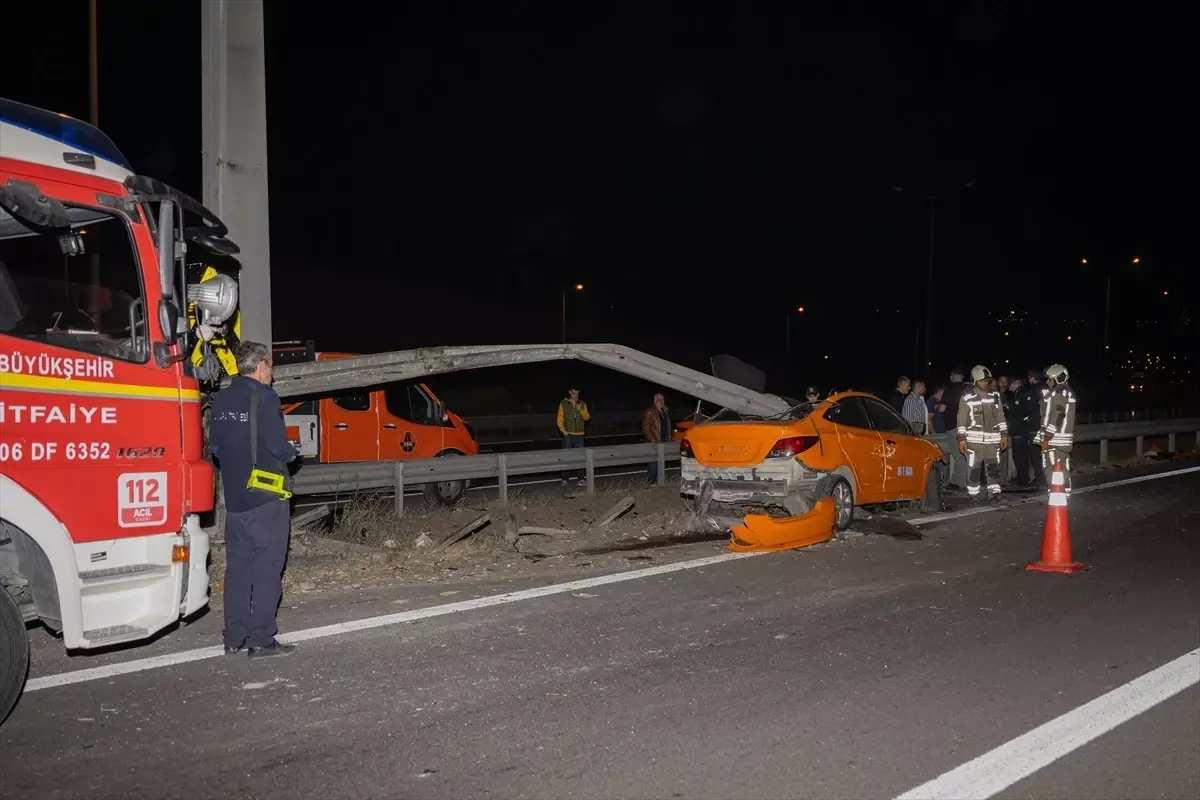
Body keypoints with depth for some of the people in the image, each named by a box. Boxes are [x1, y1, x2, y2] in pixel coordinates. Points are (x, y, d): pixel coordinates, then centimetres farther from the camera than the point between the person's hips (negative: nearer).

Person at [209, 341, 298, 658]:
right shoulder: (264, 397, -14)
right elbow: (279, 447, -18)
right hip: (267, 498, -7)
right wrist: (292, 452, 2)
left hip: (235, 498, 7)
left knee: (238, 566, 13)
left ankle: (234, 638, 18)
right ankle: (261, 640, 2)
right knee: (267, 568, 0)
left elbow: (215, 445, 9)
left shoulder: (221, 400, 7)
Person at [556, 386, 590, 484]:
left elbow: (587, 418, 0)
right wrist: (564, 431, -10)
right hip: (568, 435, -3)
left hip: (579, 435, 3)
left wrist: (580, 410, -16)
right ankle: (565, 479, -6)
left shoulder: (582, 404, 8)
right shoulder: (563, 404, 0)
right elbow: (560, 420, 0)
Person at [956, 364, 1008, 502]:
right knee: (973, 468, -1)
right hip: (974, 440, -4)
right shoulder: (967, 399, -1)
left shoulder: (995, 397, 12)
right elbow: (962, 421, -1)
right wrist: (961, 439, -6)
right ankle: (973, 495, 6)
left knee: (993, 468, 1)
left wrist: (1004, 435, 9)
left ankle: (994, 493, 3)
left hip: (992, 440, 4)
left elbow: (1000, 418, 15)